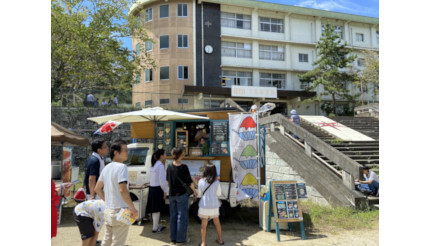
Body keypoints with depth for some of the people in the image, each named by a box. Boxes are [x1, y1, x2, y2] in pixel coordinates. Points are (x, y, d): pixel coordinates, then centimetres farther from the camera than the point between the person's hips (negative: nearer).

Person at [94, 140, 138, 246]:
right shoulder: (121, 167, -18)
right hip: (120, 212, -8)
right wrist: (133, 209, -20)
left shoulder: (107, 168, 9)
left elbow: (97, 188, 16)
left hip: (108, 211, 8)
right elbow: (123, 190, -27)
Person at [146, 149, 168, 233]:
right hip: (157, 189, -9)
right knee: (157, 209, 2)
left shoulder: (154, 165, 12)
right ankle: (155, 228, 11)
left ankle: (157, 225, 29)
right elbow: (162, 180, -19)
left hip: (152, 188, 9)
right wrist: (165, 191, -10)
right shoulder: (160, 165, -16)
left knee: (155, 209, 17)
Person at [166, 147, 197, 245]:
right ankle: (181, 239, 15)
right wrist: (194, 192, 3)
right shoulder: (183, 167, -17)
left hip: (172, 195, 5)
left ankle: (173, 239, 23)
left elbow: (168, 181, 10)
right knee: (182, 217, 7)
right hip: (181, 194, -5)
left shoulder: (169, 167, -1)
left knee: (173, 216, 15)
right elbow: (190, 182, -12)